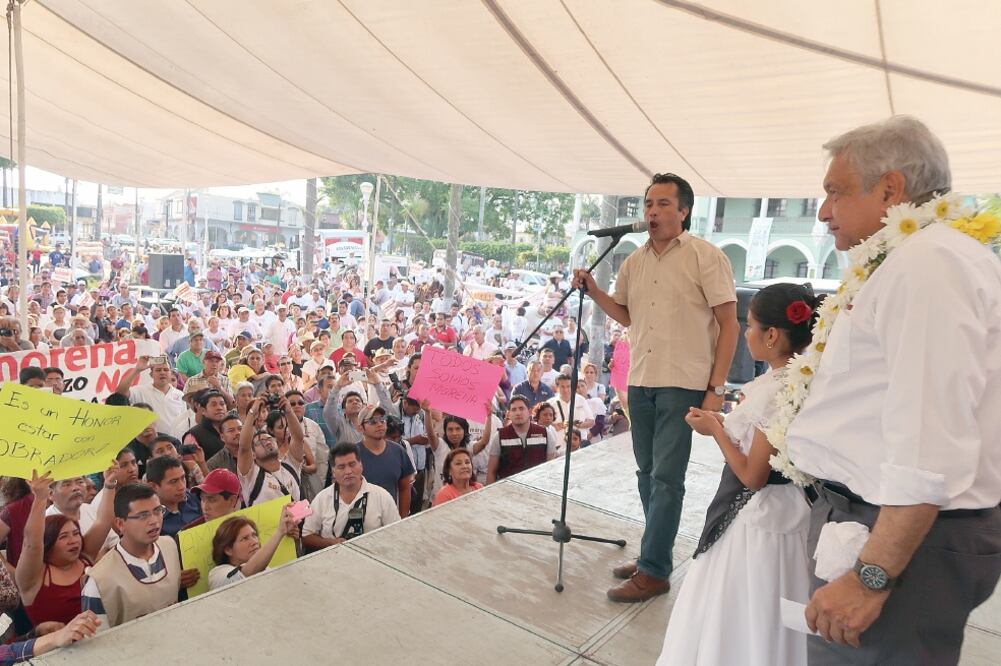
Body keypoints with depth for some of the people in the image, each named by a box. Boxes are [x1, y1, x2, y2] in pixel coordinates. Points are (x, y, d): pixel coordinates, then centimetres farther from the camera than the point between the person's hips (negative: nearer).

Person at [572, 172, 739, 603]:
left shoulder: (706, 257, -6)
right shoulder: (633, 262, 11)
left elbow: (729, 325, -7)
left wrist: (716, 388, -12)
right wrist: (593, 291, 6)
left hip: (683, 385, -6)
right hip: (640, 383, 6)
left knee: (666, 478, -4)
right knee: (647, 474, 12)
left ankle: (653, 571, 6)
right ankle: (654, 557, 25)